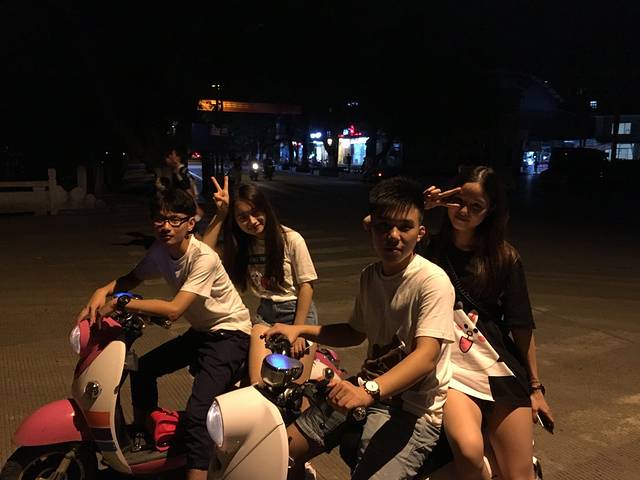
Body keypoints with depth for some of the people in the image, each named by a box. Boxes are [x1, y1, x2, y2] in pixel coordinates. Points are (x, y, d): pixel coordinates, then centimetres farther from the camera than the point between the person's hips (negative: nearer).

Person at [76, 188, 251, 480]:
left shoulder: (203, 258, -27)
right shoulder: (160, 251, -3)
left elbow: (173, 310, -32)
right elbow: (132, 278, 9)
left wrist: (119, 302, -30)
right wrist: (101, 292, -11)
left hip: (229, 334, -8)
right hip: (199, 332, 8)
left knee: (196, 413, -23)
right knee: (142, 369, 12)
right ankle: (142, 434, 34)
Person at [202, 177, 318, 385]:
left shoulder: (291, 239, -14)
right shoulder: (240, 244, 1)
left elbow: (306, 285, -10)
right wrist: (220, 214, -12)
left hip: (298, 312, -4)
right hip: (265, 315, 4)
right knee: (258, 383, -12)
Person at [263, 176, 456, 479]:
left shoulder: (433, 281, -17)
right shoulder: (370, 276, 6)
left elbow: (426, 356, -27)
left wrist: (369, 391, -42)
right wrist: (300, 330, 7)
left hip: (412, 408, -6)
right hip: (367, 391, 6)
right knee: (283, 452, 4)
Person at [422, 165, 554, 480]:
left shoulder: (504, 258, 3)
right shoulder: (430, 249, 0)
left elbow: (521, 326, 6)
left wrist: (535, 386, 9)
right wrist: (418, 209, -15)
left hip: (502, 372, 2)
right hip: (451, 371, -2)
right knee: (468, 451, -27)